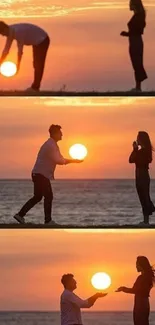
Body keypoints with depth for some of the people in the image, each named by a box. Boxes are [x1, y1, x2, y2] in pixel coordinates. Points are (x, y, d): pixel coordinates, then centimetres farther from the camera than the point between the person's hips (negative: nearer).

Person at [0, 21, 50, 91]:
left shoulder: (18, 31, -33)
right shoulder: (10, 32, -4)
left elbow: (20, 50, -30)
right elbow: (6, 49, 0)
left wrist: (18, 65, -24)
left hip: (42, 41, -10)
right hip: (37, 42, 10)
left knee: (38, 64, -9)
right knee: (37, 64, 14)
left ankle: (35, 87, -7)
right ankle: (35, 86, 19)